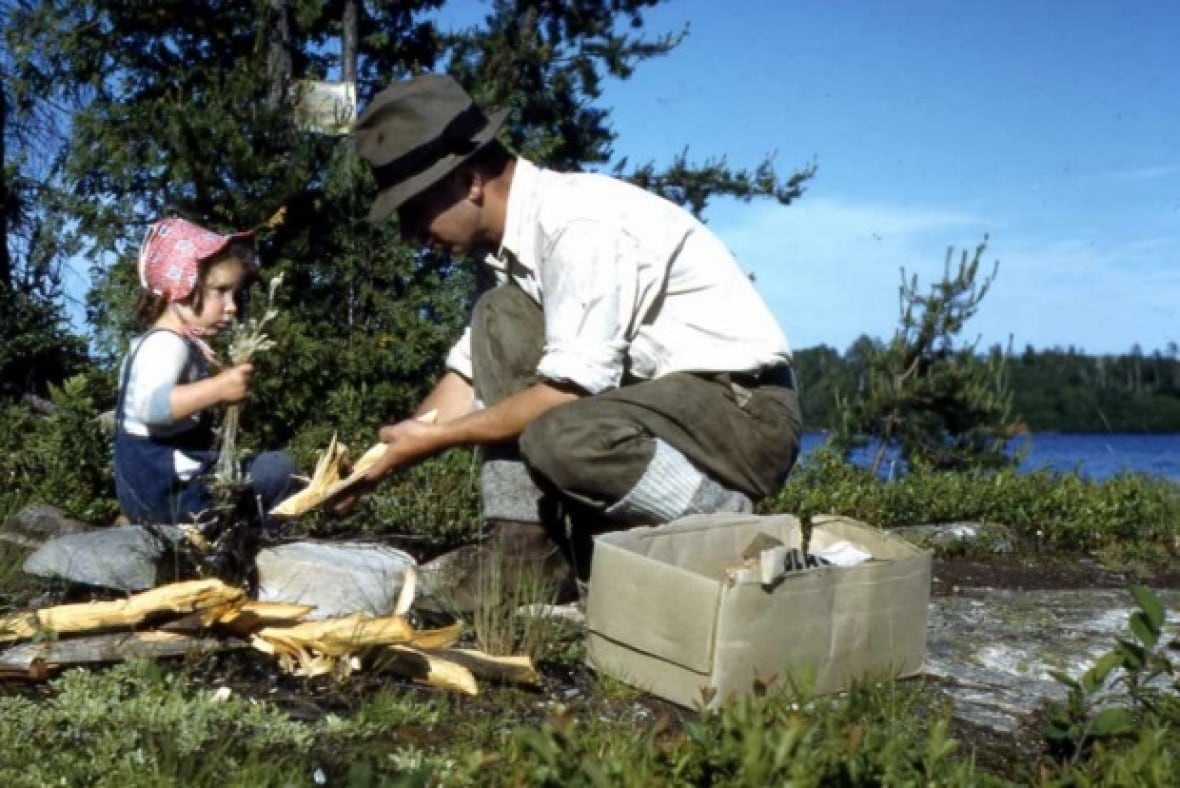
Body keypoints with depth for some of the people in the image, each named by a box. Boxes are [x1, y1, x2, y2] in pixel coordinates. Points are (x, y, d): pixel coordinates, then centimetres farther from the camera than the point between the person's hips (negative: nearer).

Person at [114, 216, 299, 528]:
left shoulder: (151, 343, 16)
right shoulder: (168, 343, -18)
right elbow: (150, 406, -37)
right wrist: (217, 389, -35)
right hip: (169, 491, -10)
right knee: (278, 468, -12)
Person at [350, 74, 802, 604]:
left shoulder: (578, 223, -21)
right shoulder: (517, 235, 7)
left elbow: (571, 389, -23)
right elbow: (474, 374, 13)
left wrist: (436, 438, -13)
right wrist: (382, 458, 5)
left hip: (746, 409, -9)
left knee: (561, 439, -34)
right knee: (500, 319, 0)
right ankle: (519, 550, -3)